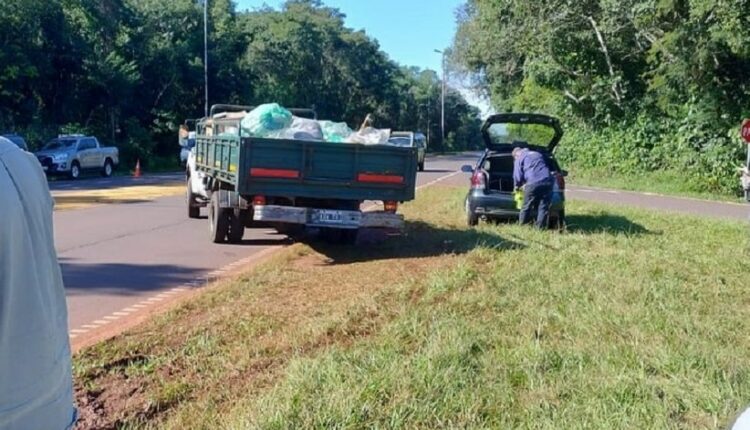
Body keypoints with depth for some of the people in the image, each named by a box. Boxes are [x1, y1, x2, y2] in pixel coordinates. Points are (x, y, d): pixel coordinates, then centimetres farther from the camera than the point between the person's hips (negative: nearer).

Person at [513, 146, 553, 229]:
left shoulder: (519, 159, 14)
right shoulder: (538, 154, 31)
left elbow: (518, 176, 7)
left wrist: (517, 186, 27)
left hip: (533, 183, -4)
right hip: (547, 181, 5)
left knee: (526, 207, 5)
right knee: (544, 207, 6)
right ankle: (540, 227, 4)